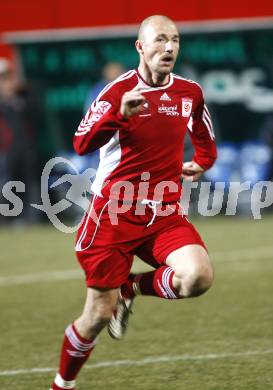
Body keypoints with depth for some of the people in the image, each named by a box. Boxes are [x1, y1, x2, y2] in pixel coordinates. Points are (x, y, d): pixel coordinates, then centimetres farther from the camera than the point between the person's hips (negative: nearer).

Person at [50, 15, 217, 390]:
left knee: (199, 276, -24)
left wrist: (202, 161, 17)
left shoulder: (190, 92, 5)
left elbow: (204, 137, 29)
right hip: (115, 214, -4)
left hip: (165, 213, 4)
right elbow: (82, 144, -25)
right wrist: (119, 113, -36)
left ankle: (131, 288, 6)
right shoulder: (118, 91, -10)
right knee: (99, 315, 0)